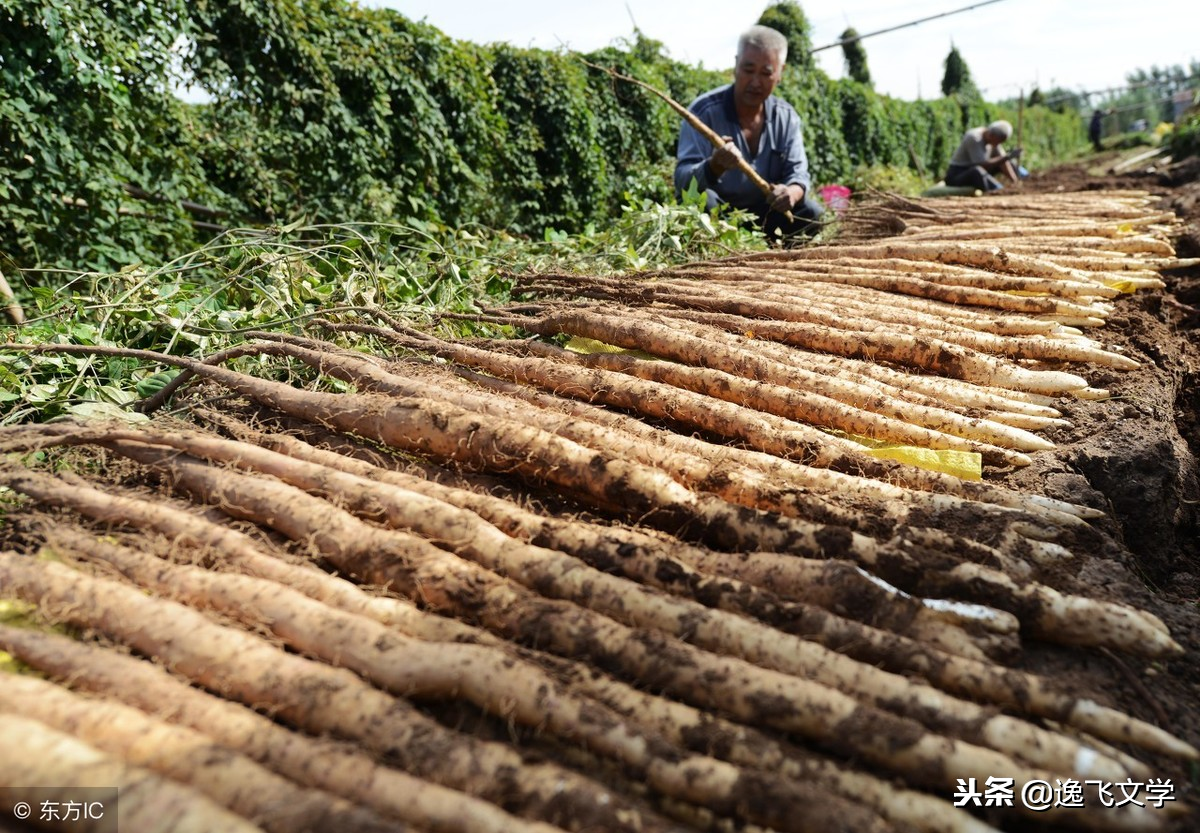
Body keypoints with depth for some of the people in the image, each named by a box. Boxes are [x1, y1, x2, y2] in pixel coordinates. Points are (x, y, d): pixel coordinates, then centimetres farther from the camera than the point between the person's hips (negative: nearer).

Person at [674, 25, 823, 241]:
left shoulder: (786, 116, 2)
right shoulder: (704, 111, -15)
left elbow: (798, 172, -2)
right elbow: (683, 180, -25)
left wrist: (792, 192, -28)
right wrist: (715, 167, -48)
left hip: (761, 214, 5)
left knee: (812, 213, -17)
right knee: (701, 201, -36)